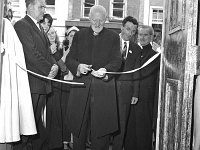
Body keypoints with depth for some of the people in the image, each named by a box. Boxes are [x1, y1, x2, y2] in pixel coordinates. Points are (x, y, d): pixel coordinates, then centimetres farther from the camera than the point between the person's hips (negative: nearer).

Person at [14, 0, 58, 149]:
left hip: (42, 84, 9)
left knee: (38, 121, 13)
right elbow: (32, 53, -16)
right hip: (31, 83, -9)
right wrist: (49, 69, -11)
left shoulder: (40, 28, 21)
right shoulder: (21, 25, -8)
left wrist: (54, 65, 0)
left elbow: (47, 52, 20)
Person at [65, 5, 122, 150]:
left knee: (101, 127, 1)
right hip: (81, 87, 2)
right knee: (79, 128, 8)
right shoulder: (79, 35, 12)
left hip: (103, 89, -1)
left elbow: (117, 60, -1)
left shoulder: (113, 37, 8)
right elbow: (69, 59, 7)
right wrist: (77, 67, -15)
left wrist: (106, 70, -22)